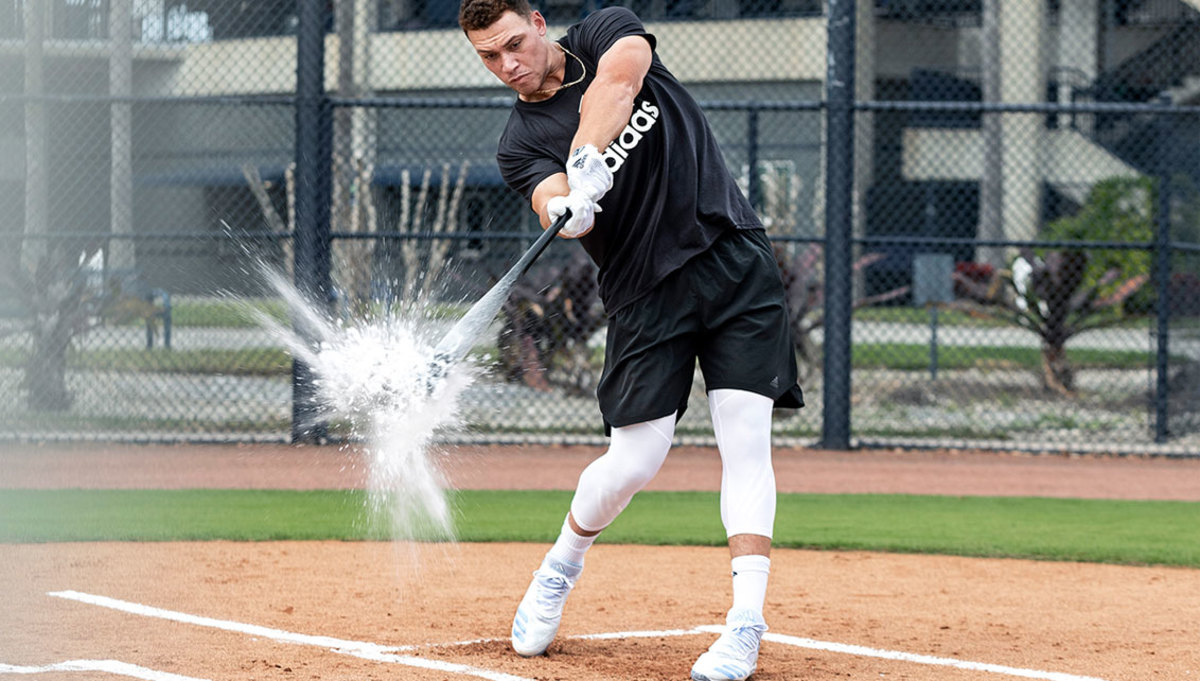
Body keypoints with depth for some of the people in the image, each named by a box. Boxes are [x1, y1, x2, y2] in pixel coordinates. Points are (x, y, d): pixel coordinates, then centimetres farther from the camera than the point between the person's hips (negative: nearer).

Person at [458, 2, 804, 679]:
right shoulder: (521, 143, 2)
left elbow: (620, 76, -20)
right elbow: (555, 204, -18)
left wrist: (588, 162, -35)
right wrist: (567, 211, -42)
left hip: (735, 260, -1)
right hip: (645, 291, 1)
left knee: (746, 440, -11)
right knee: (633, 463, -4)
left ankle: (746, 623, -13)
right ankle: (561, 568, 26)